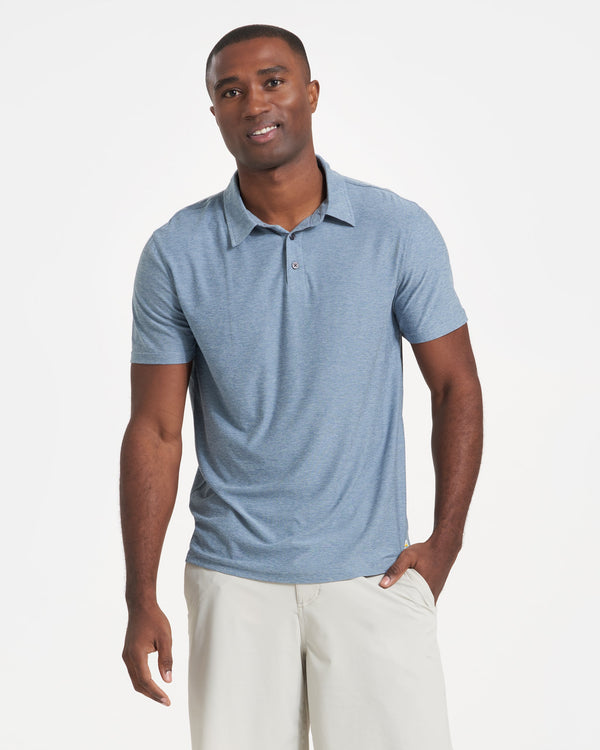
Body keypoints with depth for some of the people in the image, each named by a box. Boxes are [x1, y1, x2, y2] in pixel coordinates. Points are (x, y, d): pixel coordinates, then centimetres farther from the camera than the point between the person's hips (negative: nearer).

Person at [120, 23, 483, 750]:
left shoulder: (399, 231, -3)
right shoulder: (176, 253, -3)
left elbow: (456, 387, 4)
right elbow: (154, 431, 0)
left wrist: (444, 544, -2)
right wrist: (141, 601, -2)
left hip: (373, 577, 0)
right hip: (233, 581, 1)